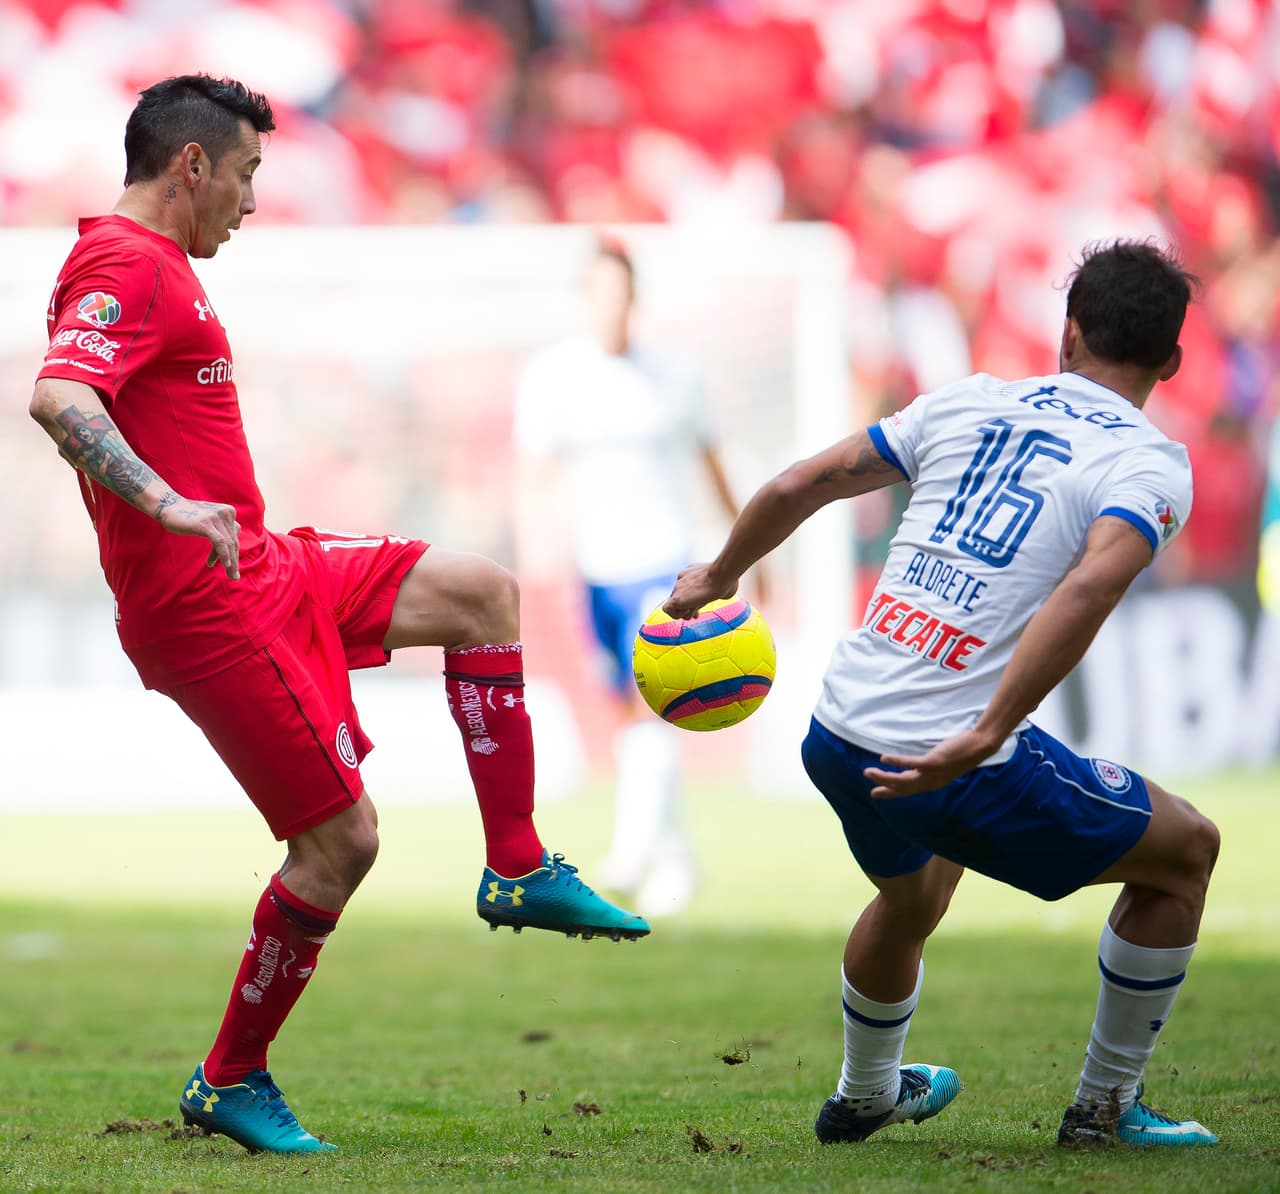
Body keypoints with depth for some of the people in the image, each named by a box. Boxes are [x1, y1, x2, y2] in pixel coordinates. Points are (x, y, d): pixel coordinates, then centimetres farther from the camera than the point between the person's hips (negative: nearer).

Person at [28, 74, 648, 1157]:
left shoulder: (149, 266, 17)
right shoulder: (128, 266, -16)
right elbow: (58, 399, -33)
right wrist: (172, 508, -43)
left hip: (257, 571, 11)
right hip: (206, 607, -11)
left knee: (482, 592, 12)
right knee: (342, 838, -8)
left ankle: (518, 870, 12)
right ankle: (230, 1083, 6)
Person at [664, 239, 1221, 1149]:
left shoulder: (968, 402, 12)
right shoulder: (1150, 466, -3)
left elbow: (795, 489, 13)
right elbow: (1091, 587, -24)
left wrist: (718, 578, 32)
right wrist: (984, 738, -27)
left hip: (838, 737, 6)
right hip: (960, 764, -6)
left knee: (913, 893, 38)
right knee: (1185, 852, 16)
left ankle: (864, 1096, 60)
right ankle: (1105, 1107, 22)